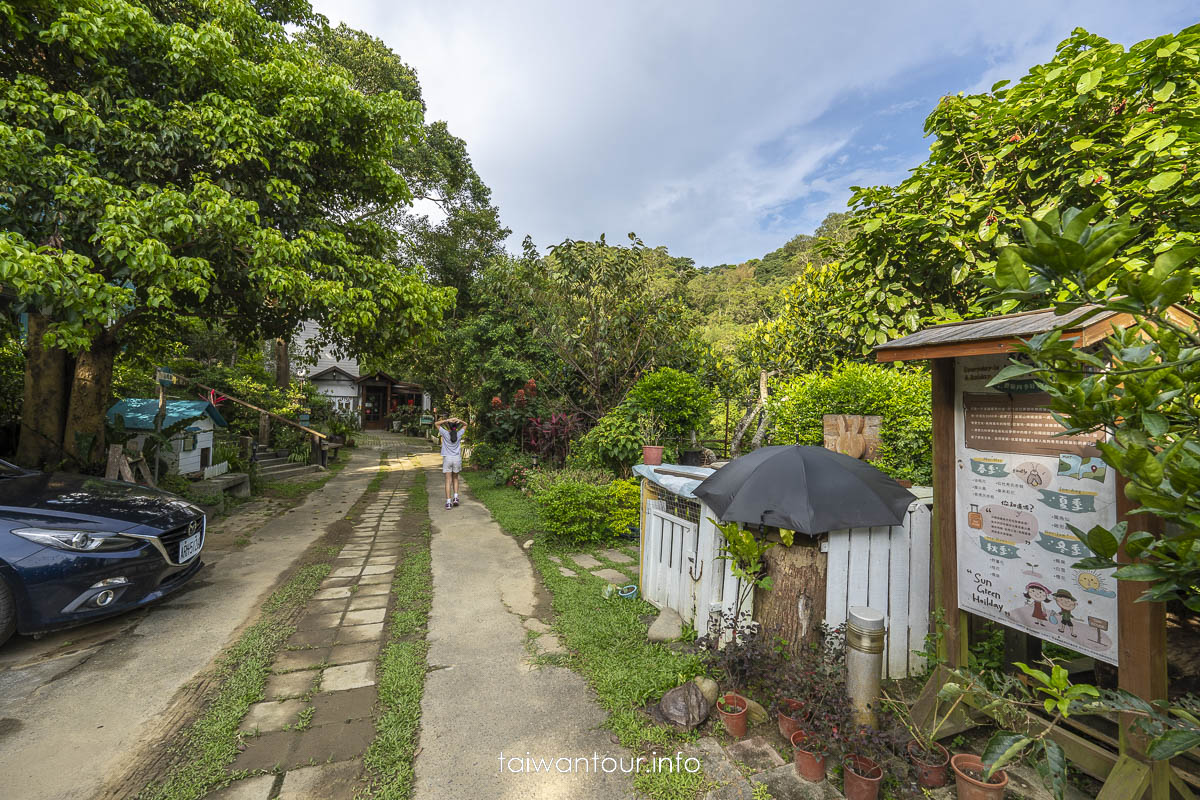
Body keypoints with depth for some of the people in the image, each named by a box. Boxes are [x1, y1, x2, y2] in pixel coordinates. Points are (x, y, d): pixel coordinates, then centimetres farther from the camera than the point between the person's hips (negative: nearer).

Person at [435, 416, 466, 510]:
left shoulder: (445, 433, -7)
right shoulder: (459, 434, -1)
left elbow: (436, 423, 4)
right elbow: (465, 424, 16)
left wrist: (447, 420, -7)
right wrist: (459, 420, -3)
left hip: (447, 458, -2)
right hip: (457, 458, 2)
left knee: (448, 480, -1)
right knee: (455, 478, 18)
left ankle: (448, 502, -5)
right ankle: (455, 497, 6)